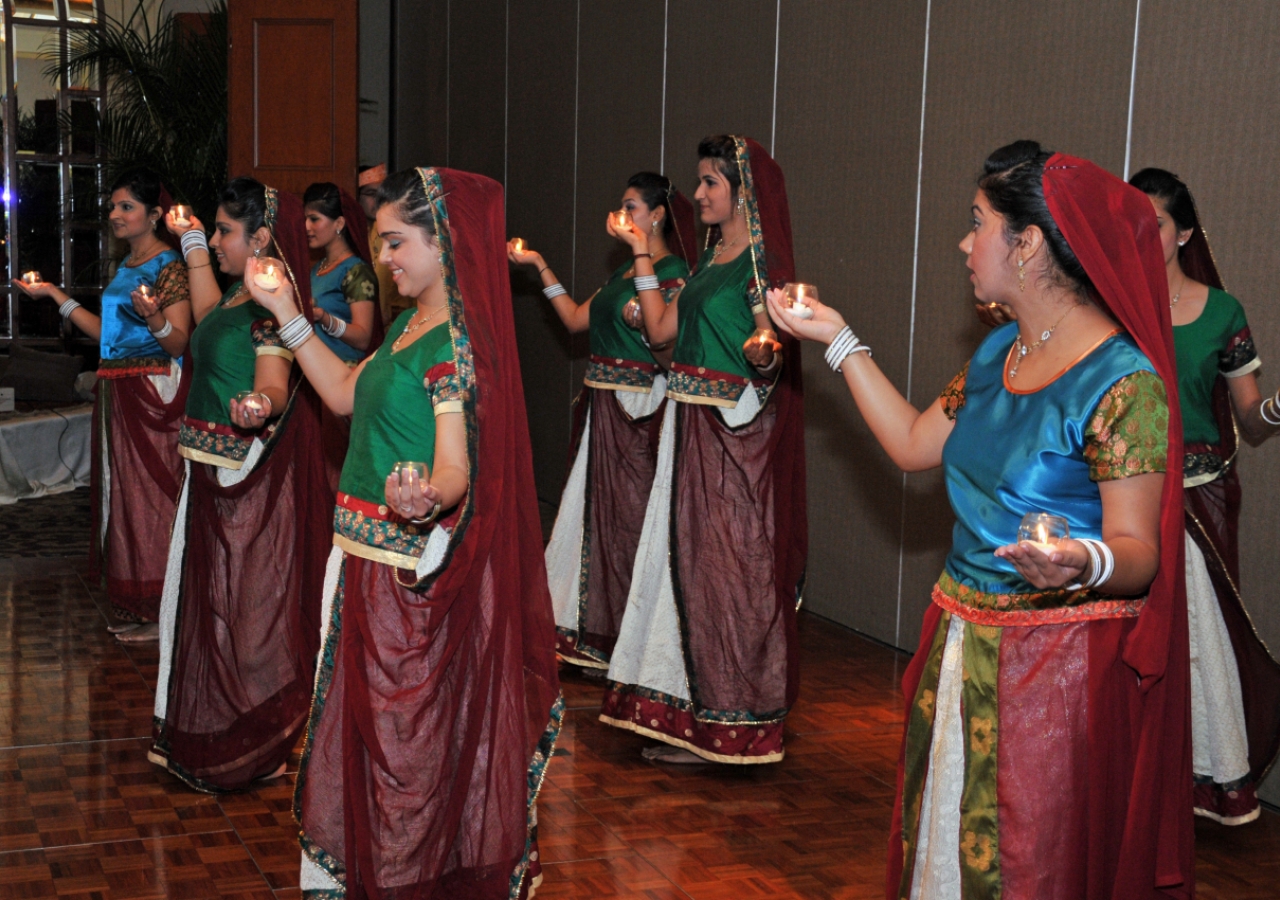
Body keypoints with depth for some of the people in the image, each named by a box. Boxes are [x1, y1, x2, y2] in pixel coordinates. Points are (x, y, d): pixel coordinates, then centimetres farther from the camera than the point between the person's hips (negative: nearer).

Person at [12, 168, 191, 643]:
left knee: (149, 496, -4)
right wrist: (56, 295, 20)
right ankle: (134, 607, 20)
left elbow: (179, 342, -17)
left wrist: (154, 318, -36)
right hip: (117, 394, 9)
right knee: (121, 495, 11)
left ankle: (159, 613, 4)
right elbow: (108, 333, 18)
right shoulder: (124, 267, 16)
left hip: (153, 394, -9)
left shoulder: (170, 266, -11)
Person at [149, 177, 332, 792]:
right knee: (215, 597, 20)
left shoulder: (272, 303, -20)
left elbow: (274, 382, -32)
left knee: (246, 602, 0)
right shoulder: (241, 294, 9)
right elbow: (207, 319, 30)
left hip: (251, 481, -10)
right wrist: (193, 246, 32)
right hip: (215, 474, 10)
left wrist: (259, 407, -55)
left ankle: (255, 748, 13)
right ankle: (208, 734, 37)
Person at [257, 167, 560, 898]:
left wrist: (425, 495, -51)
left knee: (408, 726, 3)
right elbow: (344, 394, 19)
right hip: (367, 555, 10)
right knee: (365, 717, 20)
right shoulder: (408, 325, 9)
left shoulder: (457, 342, -20)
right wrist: (286, 311, 19)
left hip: (415, 564, -10)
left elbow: (457, 466, -28)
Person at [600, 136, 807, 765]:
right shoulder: (712, 258, 15)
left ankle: (724, 729, 9)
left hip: (734, 431, -9)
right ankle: (690, 712, 24)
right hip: (690, 426, 9)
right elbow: (660, 330, 13)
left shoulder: (761, 263, -12)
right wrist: (642, 254, 17)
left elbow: (770, 364, -17)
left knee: (723, 567, -2)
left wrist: (763, 352, -40)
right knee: (691, 559, 13)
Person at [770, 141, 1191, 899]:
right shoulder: (998, 352, 6)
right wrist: (840, 340, 18)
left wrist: (1086, 562, -43)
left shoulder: (1123, 381, -20)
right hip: (962, 646, 8)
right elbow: (914, 445, 16)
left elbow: (1138, 551, -20)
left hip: (1061, 663, -8)